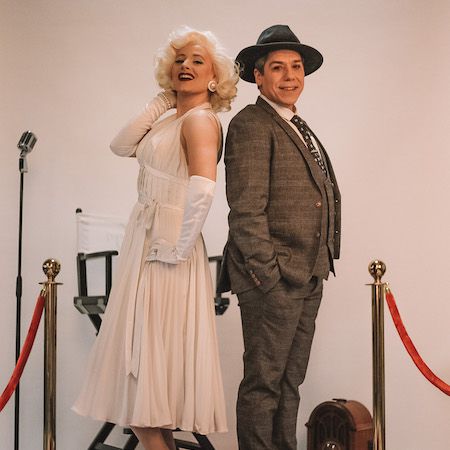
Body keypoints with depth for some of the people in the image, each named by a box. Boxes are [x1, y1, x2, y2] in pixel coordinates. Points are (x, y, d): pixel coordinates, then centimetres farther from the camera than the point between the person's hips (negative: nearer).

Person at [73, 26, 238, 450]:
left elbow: (202, 189, -27)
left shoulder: (200, 119, -14)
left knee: (150, 351, -3)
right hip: (146, 243, 9)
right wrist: (162, 101, 5)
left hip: (166, 248, -9)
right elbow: (122, 145, 7)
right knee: (147, 351, 15)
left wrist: (177, 249, -22)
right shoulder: (172, 121, 14)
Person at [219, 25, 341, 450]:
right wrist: (268, 279, -21)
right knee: (263, 382, 0)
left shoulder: (297, 127, 18)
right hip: (275, 277, -9)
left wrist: (317, 270, 15)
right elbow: (246, 211, -17)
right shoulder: (251, 125, -10)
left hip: (307, 277, 9)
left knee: (290, 379, 16)